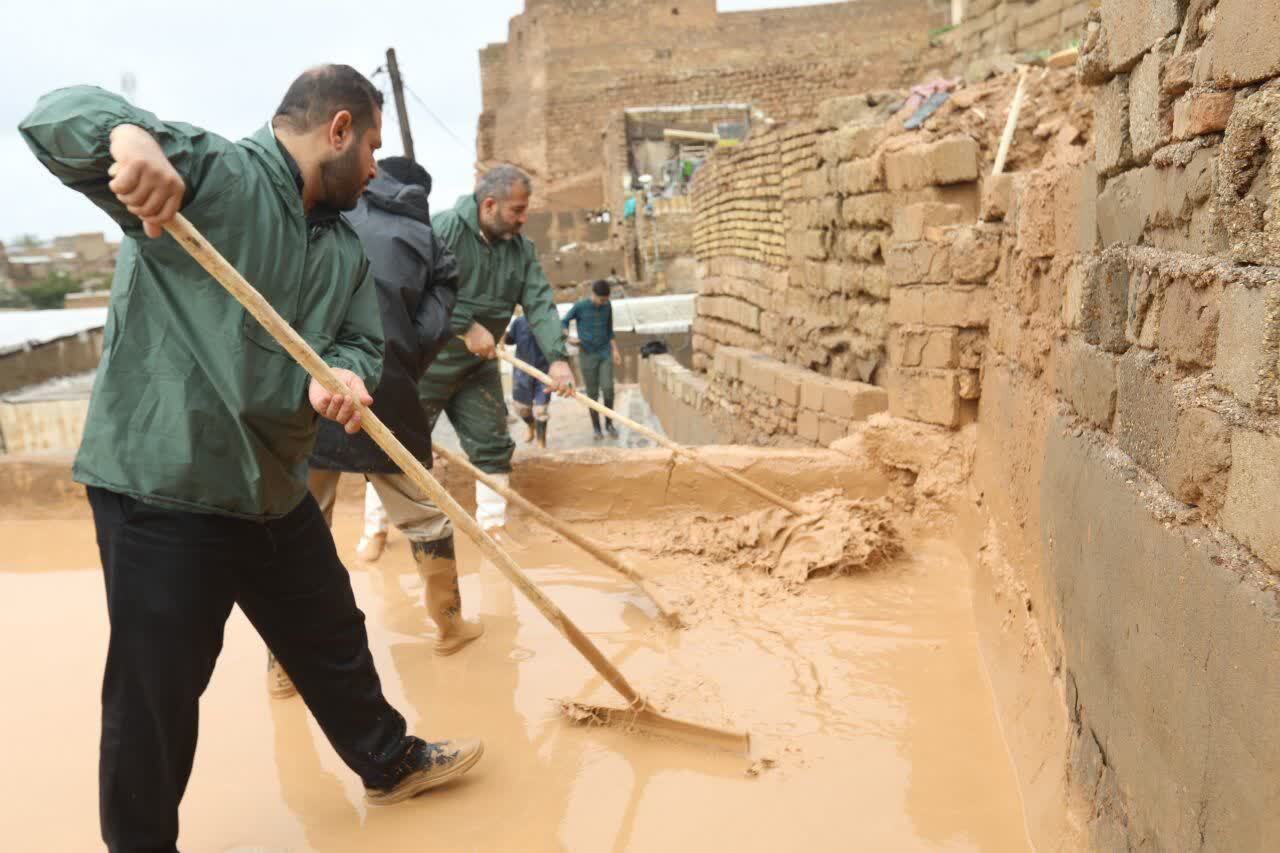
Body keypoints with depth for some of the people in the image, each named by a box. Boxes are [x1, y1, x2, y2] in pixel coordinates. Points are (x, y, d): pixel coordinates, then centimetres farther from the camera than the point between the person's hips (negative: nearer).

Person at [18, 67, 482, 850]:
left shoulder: (346, 245, 10)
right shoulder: (205, 170, -12)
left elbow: (364, 341, 10)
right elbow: (55, 113, -17)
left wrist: (343, 374, -15)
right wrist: (131, 136, -40)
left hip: (276, 489, 8)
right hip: (161, 491, -7)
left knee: (334, 640, 23)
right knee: (156, 695, 5)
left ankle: (390, 762, 45)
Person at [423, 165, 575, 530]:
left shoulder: (521, 248, 3)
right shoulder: (443, 229, -16)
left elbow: (540, 303, -4)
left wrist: (557, 357, -17)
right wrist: (467, 326, -25)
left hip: (478, 366, 6)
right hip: (428, 362, -6)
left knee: (492, 446, 8)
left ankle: (493, 527, 21)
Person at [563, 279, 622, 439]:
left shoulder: (607, 306, 0)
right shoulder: (580, 306, -9)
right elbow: (564, 322, 4)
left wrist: (615, 350, 5)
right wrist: (569, 339, -12)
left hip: (605, 354, 2)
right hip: (587, 355, -2)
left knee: (608, 389, -10)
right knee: (593, 393, 0)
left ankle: (609, 423, 7)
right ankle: (596, 427, 15)